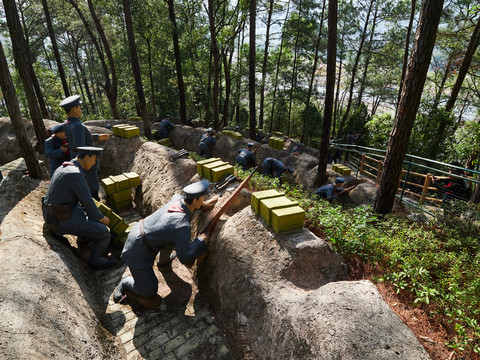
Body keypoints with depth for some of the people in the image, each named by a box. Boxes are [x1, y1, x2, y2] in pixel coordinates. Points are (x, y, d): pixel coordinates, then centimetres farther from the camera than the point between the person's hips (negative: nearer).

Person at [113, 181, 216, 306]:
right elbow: (185, 258, -26)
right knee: (149, 292, -1)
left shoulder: (177, 199, -9)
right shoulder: (183, 226, -30)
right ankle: (125, 283, 23)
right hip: (138, 251, -8)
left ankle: (163, 261, 40)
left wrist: (202, 205, 12)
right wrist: (202, 241, -15)